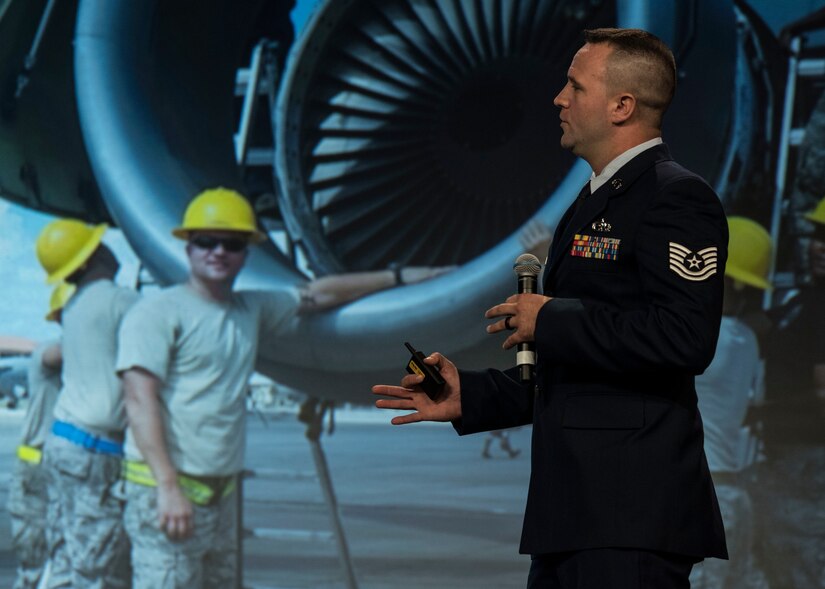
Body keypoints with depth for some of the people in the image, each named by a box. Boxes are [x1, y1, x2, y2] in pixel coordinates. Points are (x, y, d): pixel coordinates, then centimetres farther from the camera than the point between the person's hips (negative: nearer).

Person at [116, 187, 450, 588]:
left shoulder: (252, 311, 15)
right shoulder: (158, 313, -7)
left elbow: (318, 294, 30)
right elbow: (140, 401, -15)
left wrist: (398, 277, 36)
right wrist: (168, 487, -25)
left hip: (221, 491, 8)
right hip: (164, 489, -8)